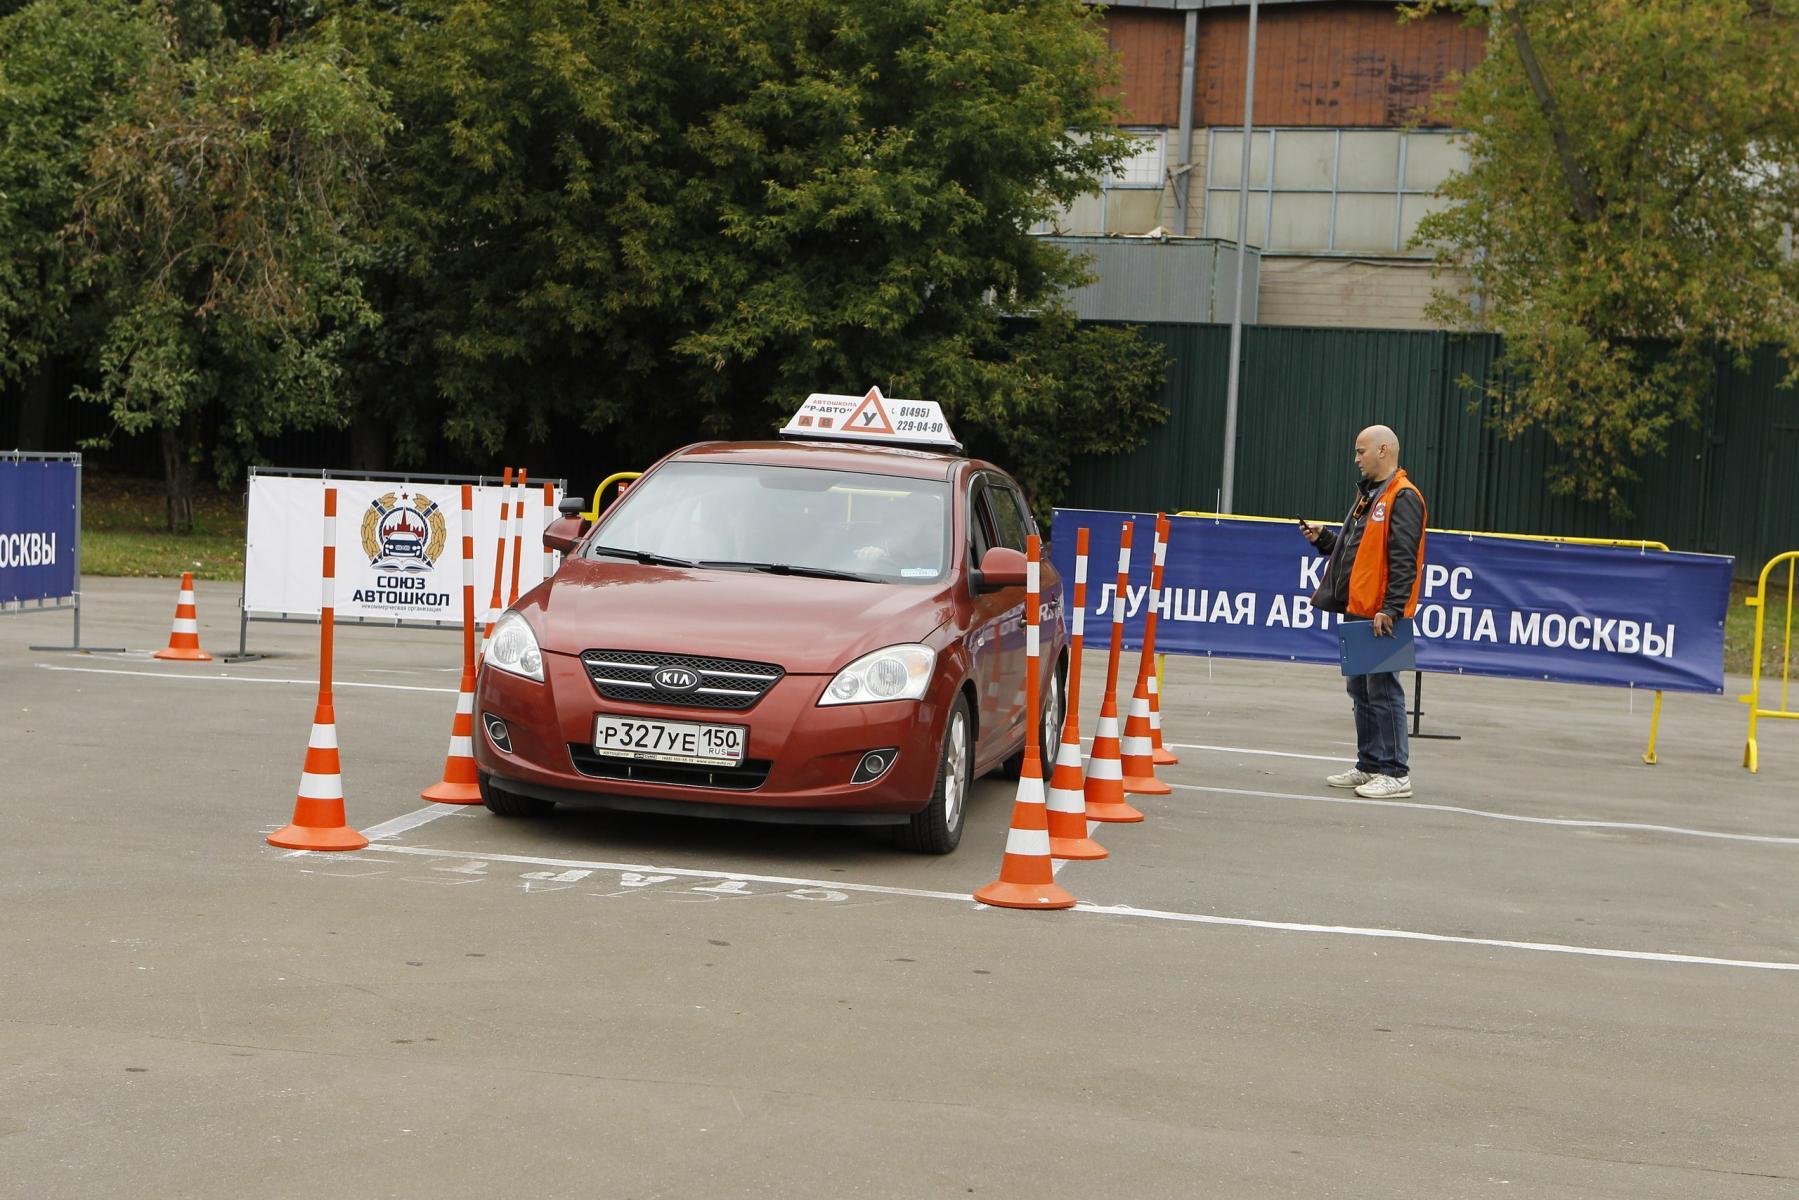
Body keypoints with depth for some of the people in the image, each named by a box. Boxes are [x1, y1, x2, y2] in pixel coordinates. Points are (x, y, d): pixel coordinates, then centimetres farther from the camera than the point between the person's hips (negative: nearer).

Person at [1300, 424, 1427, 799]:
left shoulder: (1403, 498, -12)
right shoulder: (1368, 495, 19)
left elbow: (1403, 559, -19)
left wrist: (1390, 609, -24)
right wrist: (1323, 539, 13)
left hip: (1381, 615, -10)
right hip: (1357, 610, 10)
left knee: (1383, 691, -7)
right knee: (1361, 690, 14)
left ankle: (1395, 773, -3)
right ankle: (1370, 766, 22)